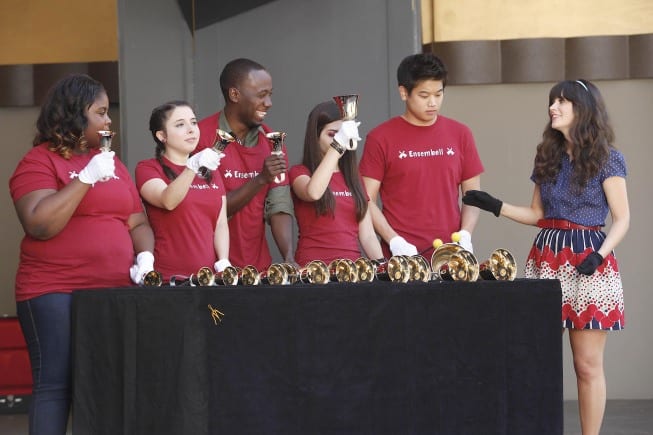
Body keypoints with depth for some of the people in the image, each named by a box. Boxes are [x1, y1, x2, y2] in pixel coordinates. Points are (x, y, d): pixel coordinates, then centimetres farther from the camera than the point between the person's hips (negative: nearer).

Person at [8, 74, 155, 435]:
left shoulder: (112, 163, 16)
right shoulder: (39, 161, -3)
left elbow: (136, 222, 19)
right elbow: (40, 226, -16)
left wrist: (145, 256, -1)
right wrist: (87, 178, -17)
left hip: (115, 292, 6)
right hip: (55, 295, -6)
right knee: (56, 385, -10)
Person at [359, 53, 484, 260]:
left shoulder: (460, 134, 9)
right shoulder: (380, 138, 0)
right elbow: (367, 201, -1)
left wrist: (465, 235, -4)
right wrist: (394, 241, -14)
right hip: (402, 256, -3)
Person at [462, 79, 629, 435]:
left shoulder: (608, 159, -2)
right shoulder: (547, 156, 12)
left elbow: (622, 219, -4)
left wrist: (599, 255, -18)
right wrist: (495, 206, 6)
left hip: (588, 259, -5)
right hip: (547, 257, 5)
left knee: (587, 363, -3)